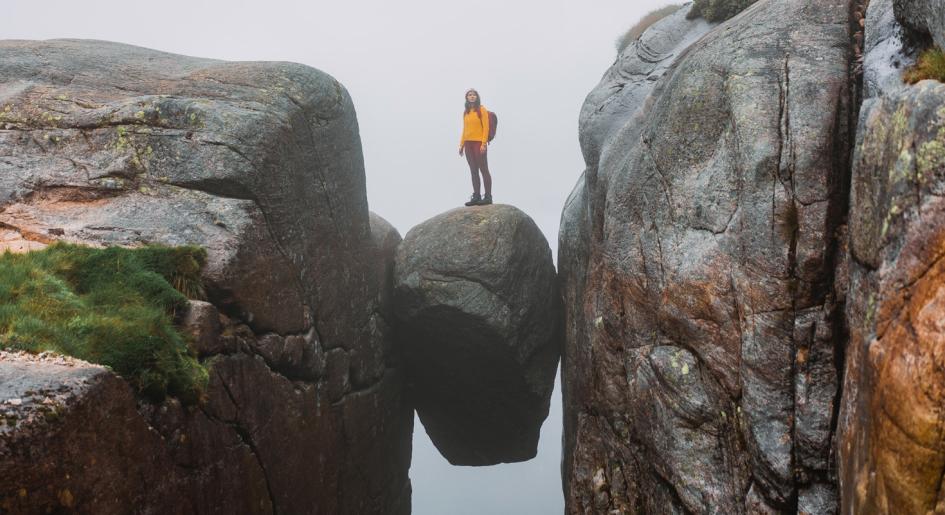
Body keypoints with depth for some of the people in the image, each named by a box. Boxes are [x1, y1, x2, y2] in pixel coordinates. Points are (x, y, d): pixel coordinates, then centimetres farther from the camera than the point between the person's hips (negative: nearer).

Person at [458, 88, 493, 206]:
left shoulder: (482, 110, -2)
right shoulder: (466, 112, 14)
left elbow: (486, 127, -7)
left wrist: (484, 143, -15)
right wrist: (461, 144, 12)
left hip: (479, 143, -6)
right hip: (468, 144, 6)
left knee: (483, 169, -5)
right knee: (473, 171, 6)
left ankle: (488, 197, -4)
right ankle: (476, 196, 9)